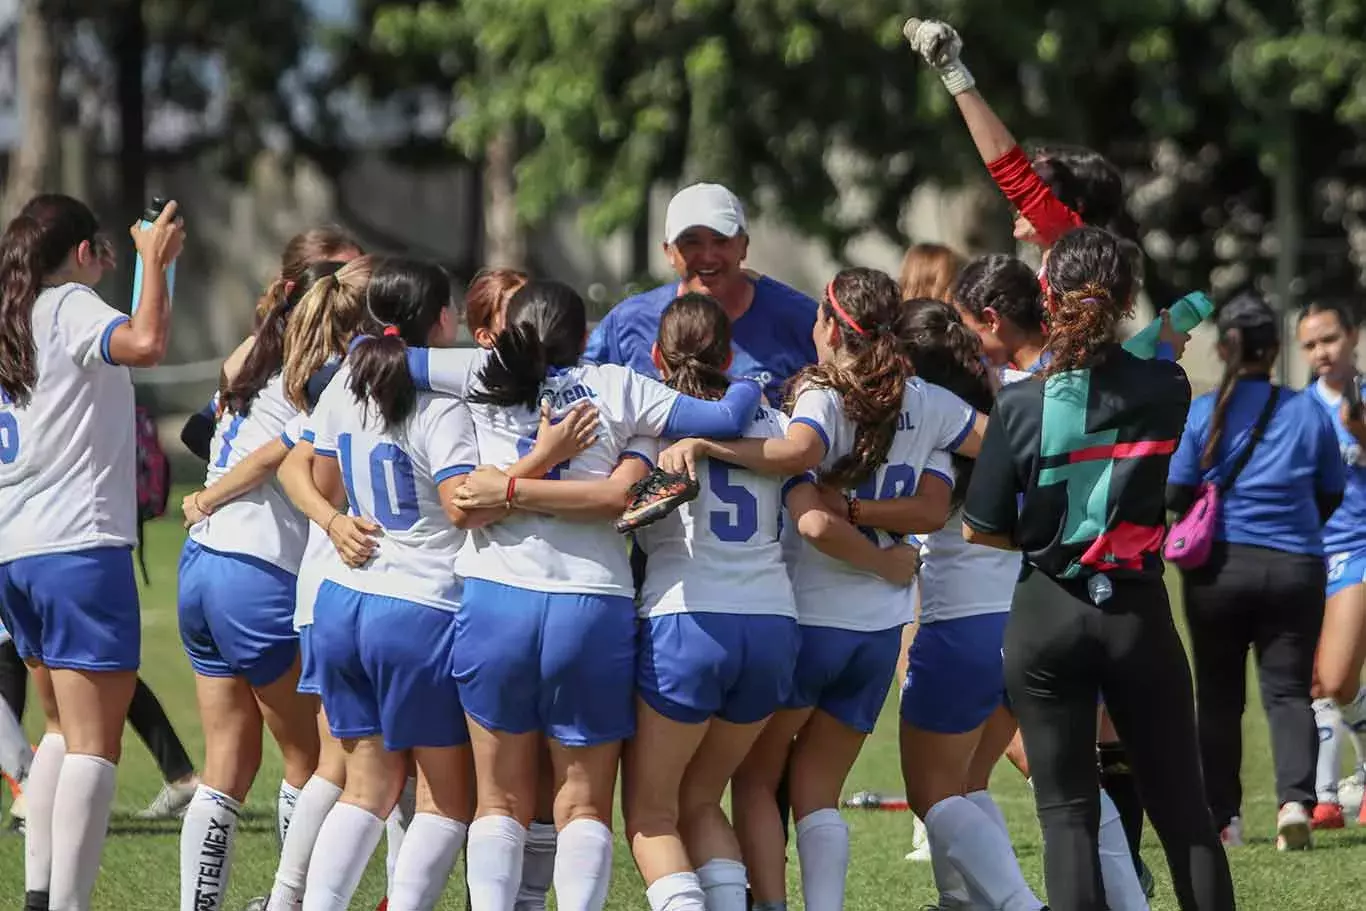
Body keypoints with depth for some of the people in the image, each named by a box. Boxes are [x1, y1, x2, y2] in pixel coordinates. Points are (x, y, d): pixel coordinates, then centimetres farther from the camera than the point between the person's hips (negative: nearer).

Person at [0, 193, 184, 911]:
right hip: (81, 547, -8)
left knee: (63, 728, 21)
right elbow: (146, 343, -27)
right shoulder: (70, 307, -7)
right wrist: (154, 262, -14)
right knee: (94, 741, -10)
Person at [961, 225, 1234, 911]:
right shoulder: (1166, 391, -6)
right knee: (1182, 810, 10)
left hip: (1048, 616, -1)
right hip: (1139, 614, 2)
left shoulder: (1021, 406, -11)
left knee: (1067, 810, 3)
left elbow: (980, 532, -4)